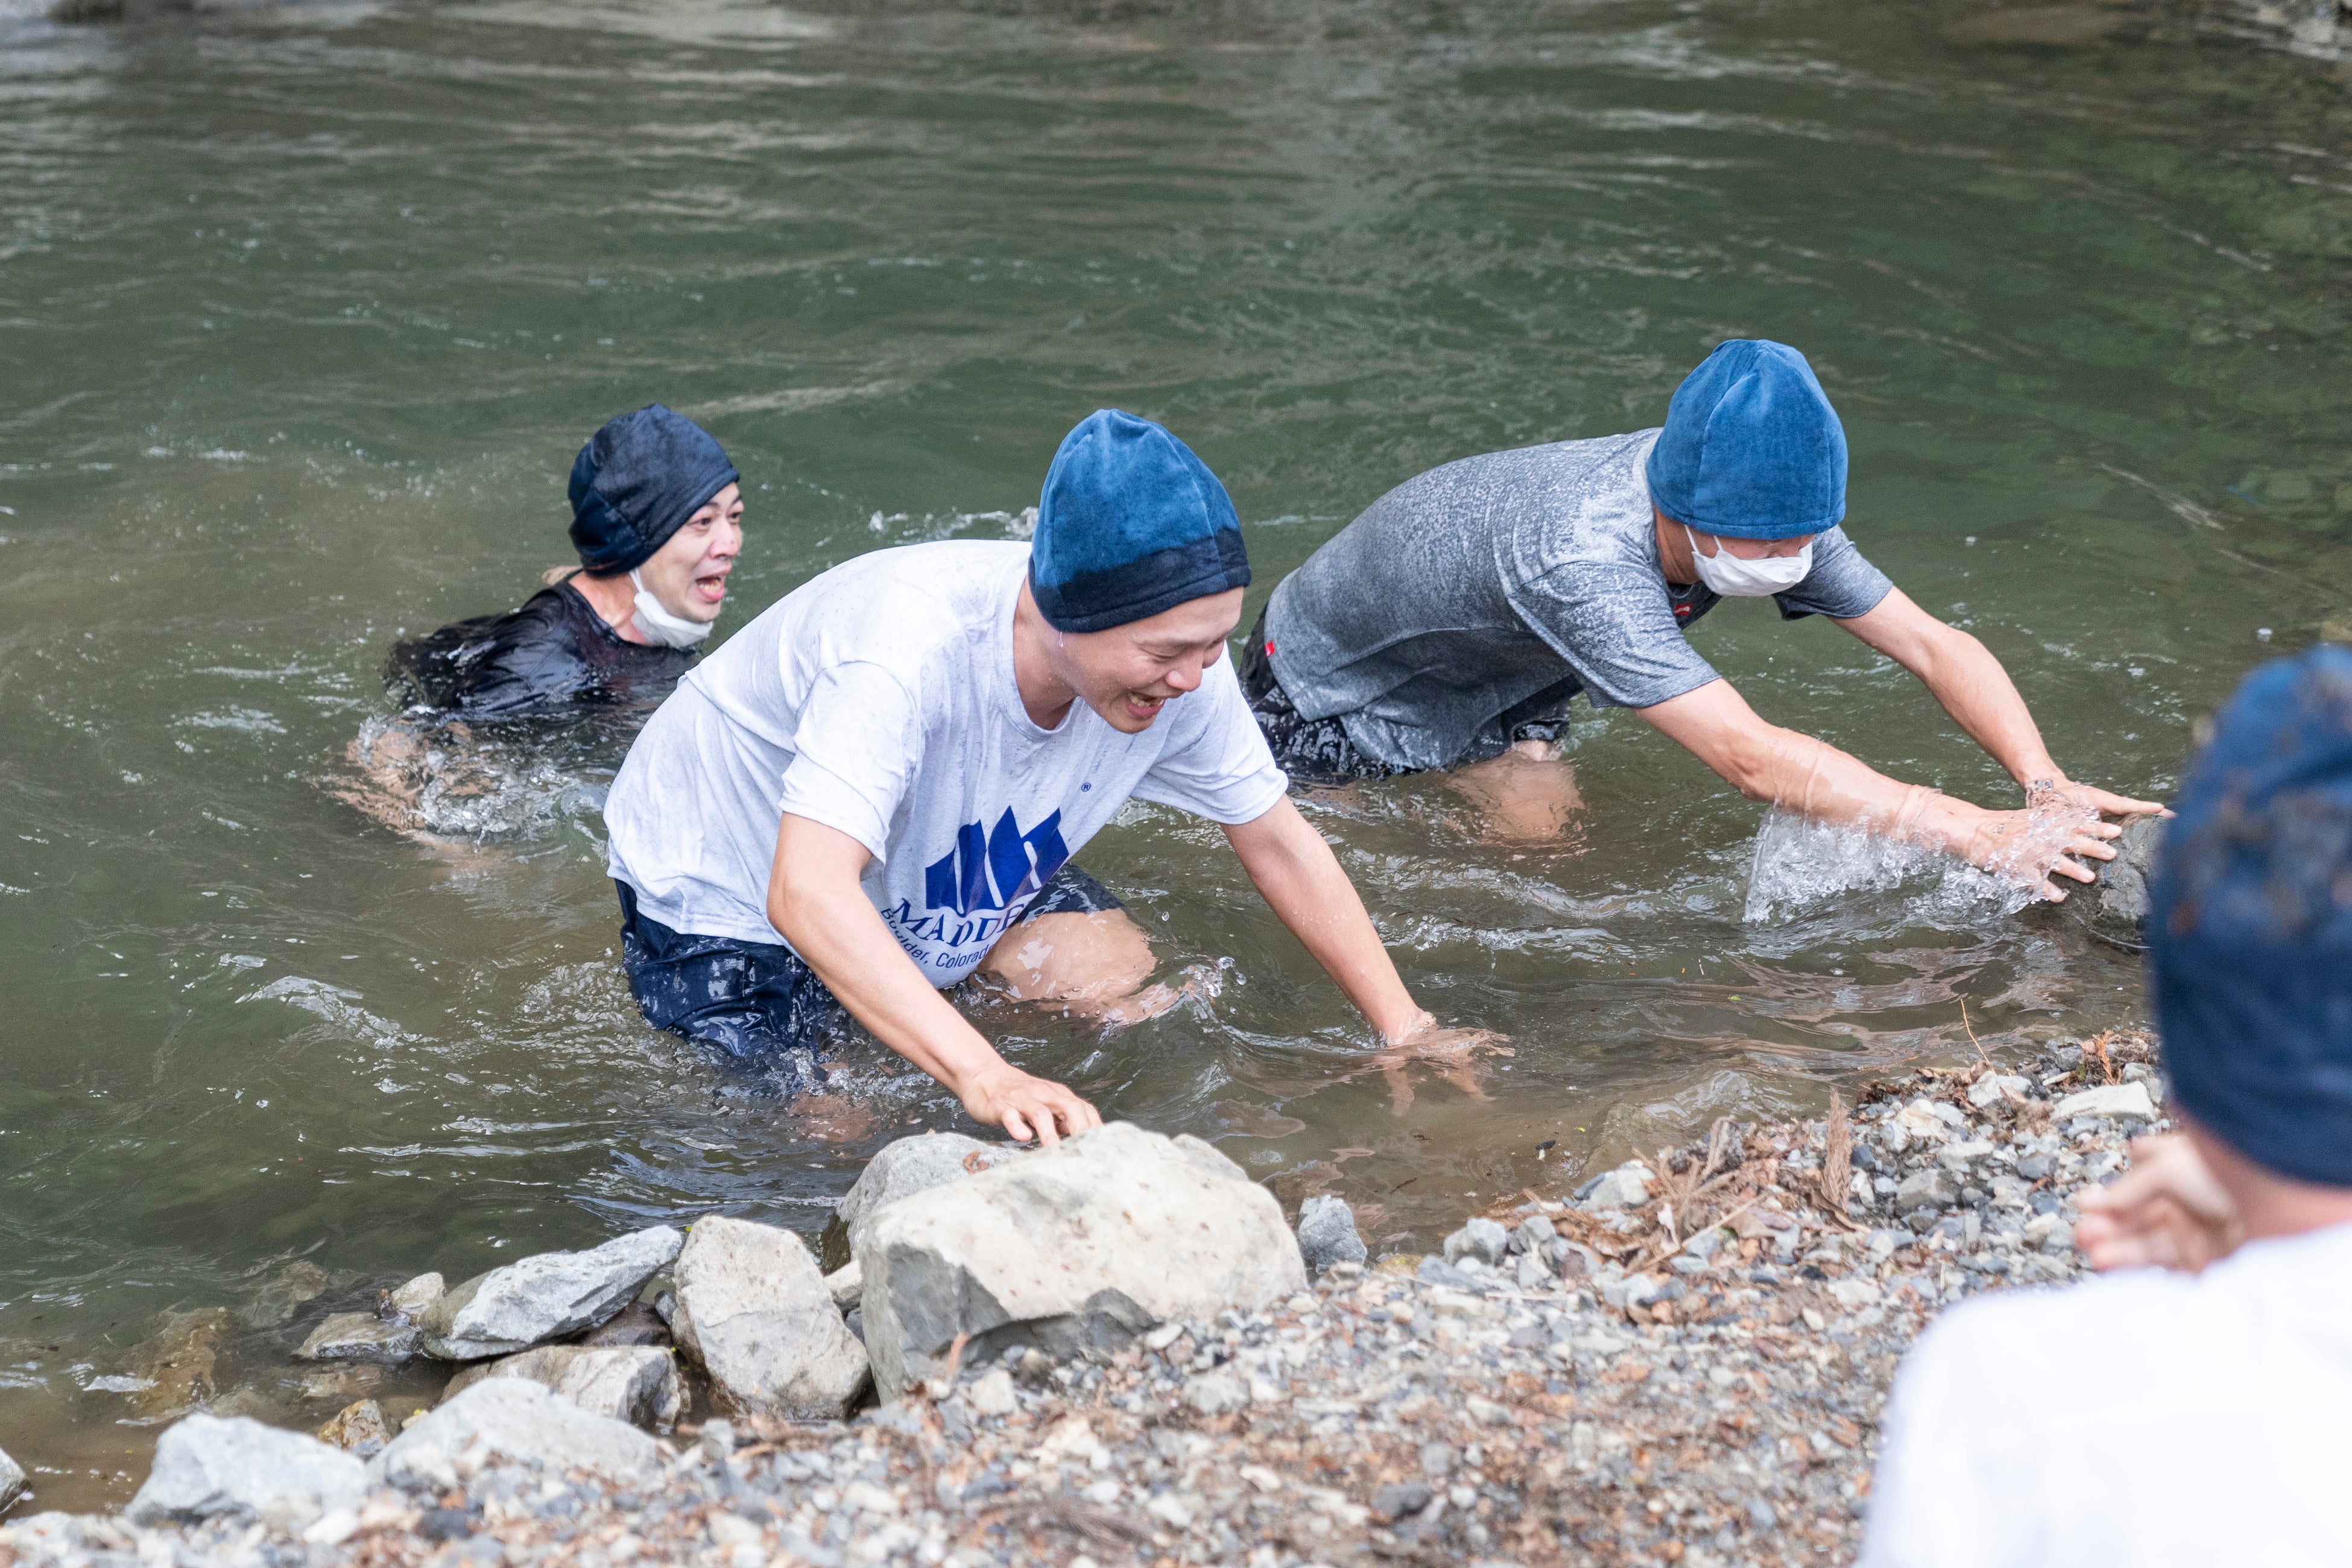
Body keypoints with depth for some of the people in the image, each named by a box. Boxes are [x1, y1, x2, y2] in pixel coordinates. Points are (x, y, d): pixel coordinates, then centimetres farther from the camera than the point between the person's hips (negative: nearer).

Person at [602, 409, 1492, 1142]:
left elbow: (1278, 842, -9)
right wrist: (985, 1079, -64)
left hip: (941, 887, 6)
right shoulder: (910, 644, -44)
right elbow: (807, 893, -54)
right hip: (731, 893, -6)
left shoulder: (1175, 659, -23)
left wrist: (1407, 1032, -12)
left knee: (1119, 983, -7)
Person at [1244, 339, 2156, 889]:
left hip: (1492, 679, 6)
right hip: (1325, 680, -6)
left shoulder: (1760, 509, -25)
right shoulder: (1586, 560, -48)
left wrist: (2047, 787, -38)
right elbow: (1751, 760, -51)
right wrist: (1977, 834, -51)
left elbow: (1933, 645, -23)